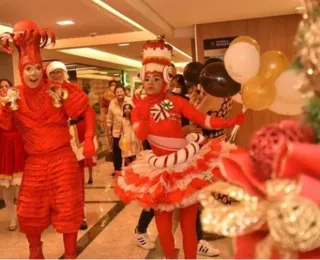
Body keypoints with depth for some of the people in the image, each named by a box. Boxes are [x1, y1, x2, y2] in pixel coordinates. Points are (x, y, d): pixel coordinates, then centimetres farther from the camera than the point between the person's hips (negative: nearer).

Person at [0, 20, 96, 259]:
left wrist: (89, 141, -7)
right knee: (29, 212, 12)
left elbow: (87, 111, -2)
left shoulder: (59, 92, -8)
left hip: (63, 159, -2)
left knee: (67, 209, 5)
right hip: (34, 162, 3)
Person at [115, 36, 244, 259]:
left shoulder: (177, 102, -1)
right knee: (163, 222, 9)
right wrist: (143, 113, -26)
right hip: (159, 168, 1)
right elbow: (141, 135, -13)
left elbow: (203, 120, -9)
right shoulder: (140, 107, 2)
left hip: (185, 164, -1)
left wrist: (228, 123, -19)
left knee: (188, 222, 6)